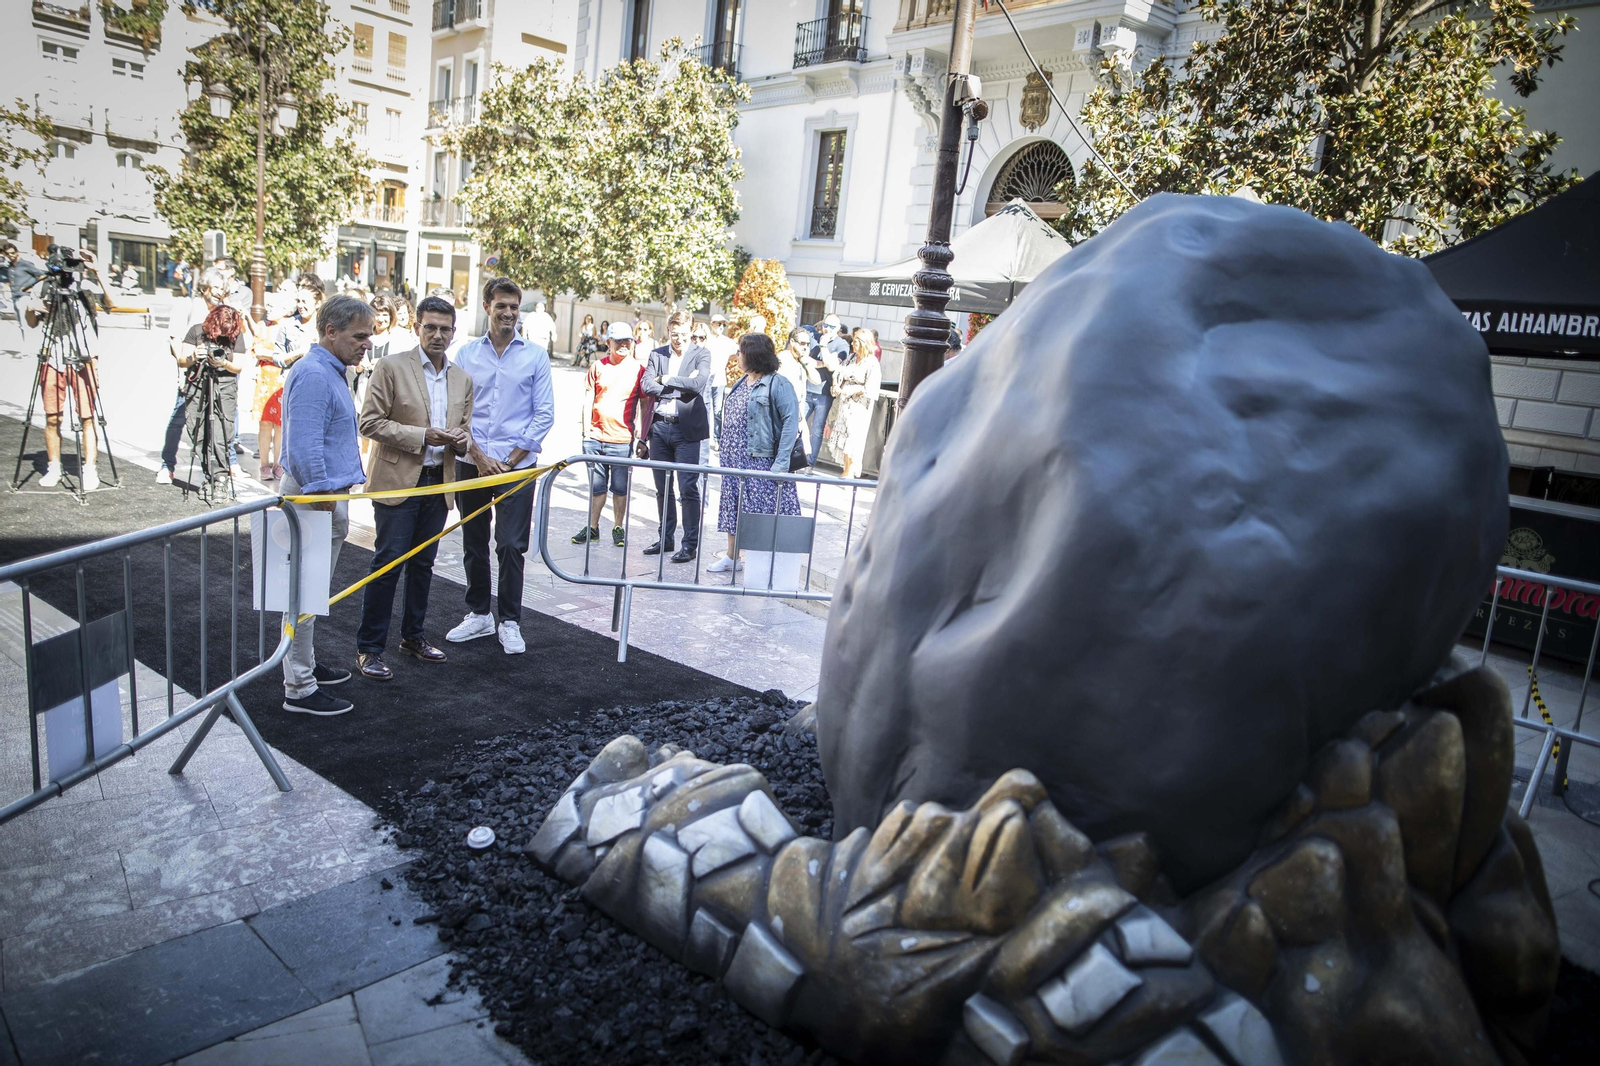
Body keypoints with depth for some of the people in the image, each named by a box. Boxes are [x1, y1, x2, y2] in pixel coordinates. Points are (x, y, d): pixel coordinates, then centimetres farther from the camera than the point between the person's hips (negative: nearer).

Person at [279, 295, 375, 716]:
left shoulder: (332, 372, 14)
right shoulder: (313, 375, -19)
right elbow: (305, 449, -24)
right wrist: (324, 504, -23)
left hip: (328, 493, 11)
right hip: (315, 497, -11)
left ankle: (307, 665, 33)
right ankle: (300, 689, 4)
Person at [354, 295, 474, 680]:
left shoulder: (462, 379, 11)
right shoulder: (392, 366, -5)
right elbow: (371, 422, -9)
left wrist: (461, 439, -5)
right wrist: (422, 437, -18)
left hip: (439, 483, 5)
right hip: (398, 480, -5)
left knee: (423, 564, 14)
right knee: (387, 564, -5)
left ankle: (413, 636, 27)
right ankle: (369, 648, 4)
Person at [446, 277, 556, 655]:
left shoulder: (535, 356, 2)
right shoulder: (466, 354, 7)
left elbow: (544, 414, -1)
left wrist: (510, 461, -7)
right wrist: (480, 457, -8)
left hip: (517, 467, -2)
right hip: (471, 464, 2)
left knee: (511, 546, -3)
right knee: (473, 544, 10)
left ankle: (510, 622, 8)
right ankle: (478, 615, 23)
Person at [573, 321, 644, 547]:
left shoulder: (638, 368, 3)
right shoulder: (598, 366, 7)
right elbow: (588, 398, 9)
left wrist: (640, 435, 0)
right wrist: (586, 429, 2)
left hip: (623, 438, -2)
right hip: (595, 436, 2)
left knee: (620, 488, 3)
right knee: (596, 485, 9)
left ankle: (619, 528, 15)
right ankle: (592, 528, 19)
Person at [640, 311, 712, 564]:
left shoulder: (701, 355, 2)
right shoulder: (656, 355, 11)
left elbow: (699, 384, -15)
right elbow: (647, 385, -3)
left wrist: (667, 379, -8)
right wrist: (681, 387, -9)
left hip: (687, 429, -4)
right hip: (659, 427, 4)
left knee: (688, 488, -6)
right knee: (662, 488, 11)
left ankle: (691, 544, 1)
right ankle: (666, 538, 22)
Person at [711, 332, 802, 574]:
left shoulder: (778, 384, -12)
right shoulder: (742, 382, 14)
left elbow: (791, 421, -18)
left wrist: (781, 463, -23)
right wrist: (724, 448, 12)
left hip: (761, 461, -8)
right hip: (735, 460, 8)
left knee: (765, 509, -4)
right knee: (732, 506, 14)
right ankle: (731, 558, 27)